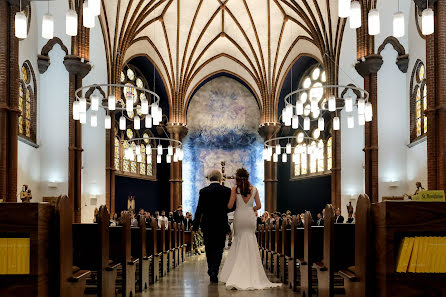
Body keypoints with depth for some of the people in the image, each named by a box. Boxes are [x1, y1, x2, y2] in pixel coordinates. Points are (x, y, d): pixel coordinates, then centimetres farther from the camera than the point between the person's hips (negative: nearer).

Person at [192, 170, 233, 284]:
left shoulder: (203, 191, -4)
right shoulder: (227, 191, -4)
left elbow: (199, 209, -5)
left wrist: (195, 226, 0)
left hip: (207, 224, 1)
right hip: (221, 224, -1)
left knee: (209, 248, 15)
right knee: (218, 249, 3)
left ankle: (211, 269, 22)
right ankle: (214, 271, -11)